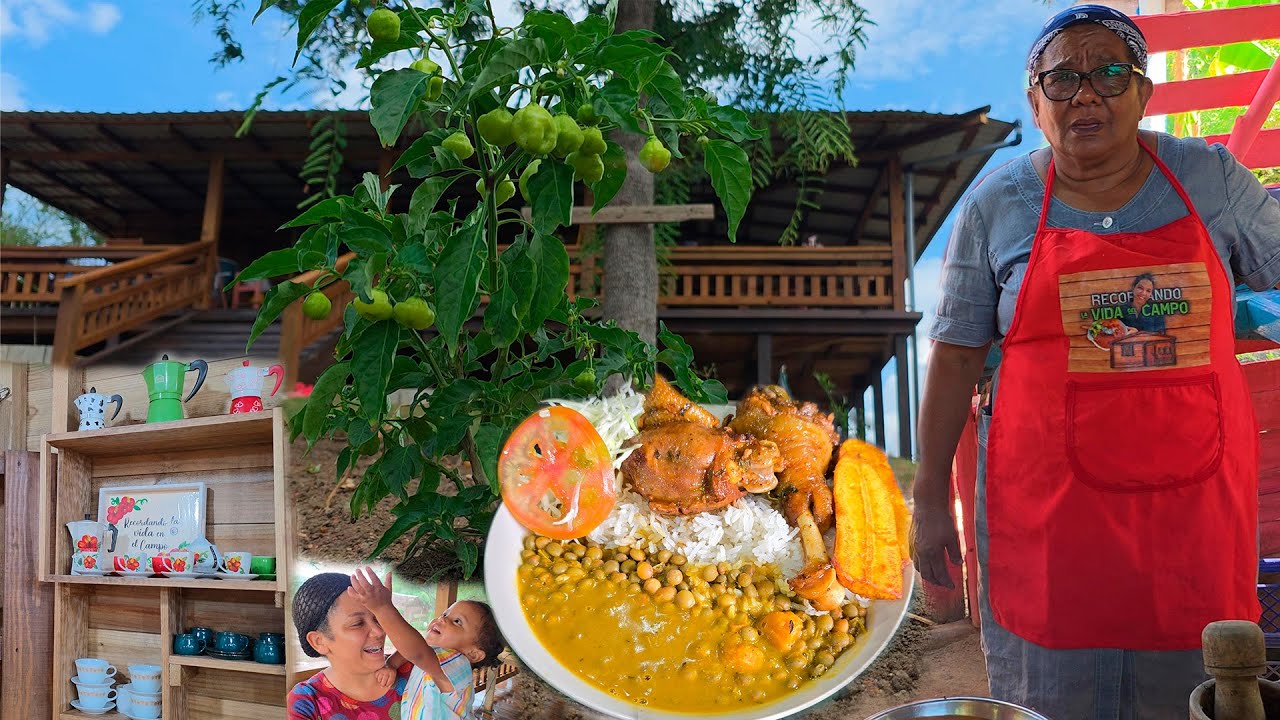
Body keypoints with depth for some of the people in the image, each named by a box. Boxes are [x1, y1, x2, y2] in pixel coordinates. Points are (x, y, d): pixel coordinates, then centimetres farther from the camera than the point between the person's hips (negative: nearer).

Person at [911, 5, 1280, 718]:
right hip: (1049, 510, -1)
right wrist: (931, 497, 0)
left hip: (1197, 500, 2)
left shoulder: (1211, 178, 3)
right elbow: (956, 357, 1)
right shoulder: (995, 204, 0)